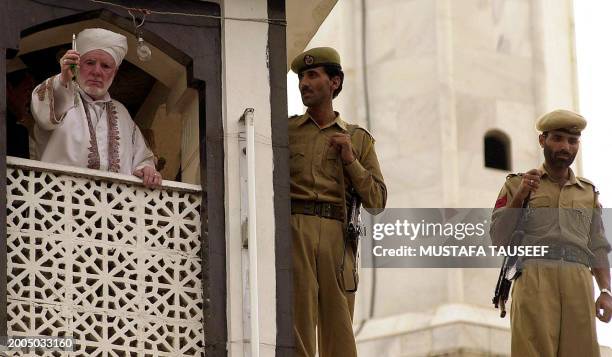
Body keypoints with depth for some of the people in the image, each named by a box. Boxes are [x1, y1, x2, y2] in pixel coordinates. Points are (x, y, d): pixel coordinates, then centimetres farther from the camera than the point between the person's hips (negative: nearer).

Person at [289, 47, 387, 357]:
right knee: (298, 328, -9)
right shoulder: (284, 130, 16)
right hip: (293, 230, -1)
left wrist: (350, 160, 2)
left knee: (338, 331, -3)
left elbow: (377, 200, 12)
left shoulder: (358, 139, 18)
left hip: (337, 237, 1)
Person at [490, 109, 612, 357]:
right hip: (534, 279, -3)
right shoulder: (517, 184, 17)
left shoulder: (589, 193, 25)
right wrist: (518, 197, -3)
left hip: (578, 283, 3)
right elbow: (499, 238, 9)